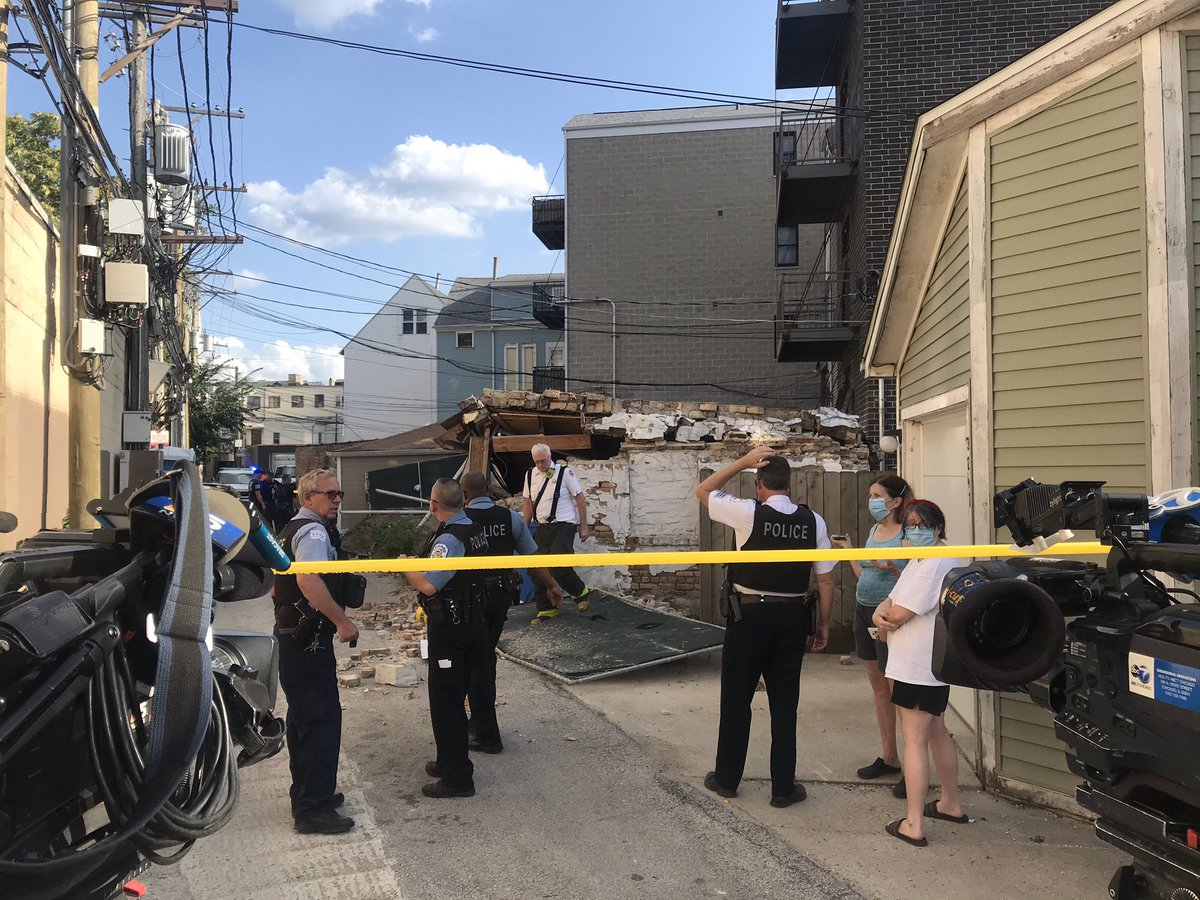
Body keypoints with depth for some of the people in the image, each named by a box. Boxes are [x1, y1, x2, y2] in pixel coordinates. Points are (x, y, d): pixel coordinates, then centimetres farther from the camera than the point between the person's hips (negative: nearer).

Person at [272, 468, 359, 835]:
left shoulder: (291, 530, 18)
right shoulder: (314, 531, -16)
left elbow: (277, 586, 25)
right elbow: (308, 580, -32)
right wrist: (342, 620, -29)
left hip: (290, 633, 11)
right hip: (308, 638, -11)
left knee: (303, 716, 19)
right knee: (323, 717, -6)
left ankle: (306, 792, 33)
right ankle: (313, 809, -1)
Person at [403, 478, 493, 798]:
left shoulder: (449, 539, -22)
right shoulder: (477, 530, 5)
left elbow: (428, 585, -28)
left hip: (449, 628, -9)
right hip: (473, 622, 9)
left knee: (445, 701, 0)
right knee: (455, 697, 20)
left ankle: (457, 778, 7)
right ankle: (449, 761, 34)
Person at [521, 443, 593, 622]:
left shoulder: (564, 472, -5)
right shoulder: (530, 475, 9)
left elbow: (580, 498, -3)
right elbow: (529, 503, 18)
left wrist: (583, 526, -4)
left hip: (564, 526, -5)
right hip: (542, 528, 6)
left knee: (559, 566, -16)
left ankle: (581, 593, 12)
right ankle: (546, 609, 15)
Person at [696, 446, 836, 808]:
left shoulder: (748, 513, -13)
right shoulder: (813, 521, -2)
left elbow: (703, 490, 3)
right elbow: (826, 579, 1)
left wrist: (743, 462, 0)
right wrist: (823, 625, 11)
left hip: (749, 615, -3)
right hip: (793, 617, 3)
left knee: (736, 698, 11)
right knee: (785, 703, 11)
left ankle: (727, 778, 24)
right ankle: (783, 787, 20)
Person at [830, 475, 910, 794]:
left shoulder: (907, 534, -12)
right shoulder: (874, 530, 11)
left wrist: (893, 570, -27)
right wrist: (848, 550, 11)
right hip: (864, 610, 8)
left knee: (896, 687, -4)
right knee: (877, 683, 14)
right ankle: (889, 757, 26)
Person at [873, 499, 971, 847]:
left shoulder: (933, 565, -21)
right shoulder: (921, 562, 15)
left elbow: (899, 614, -23)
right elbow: (892, 600, 13)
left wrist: (887, 615, 0)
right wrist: (880, 612, -10)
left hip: (919, 667, -11)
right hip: (930, 664, 11)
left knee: (914, 740, -5)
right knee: (936, 731, 22)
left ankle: (914, 825, 1)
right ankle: (951, 803, 37)